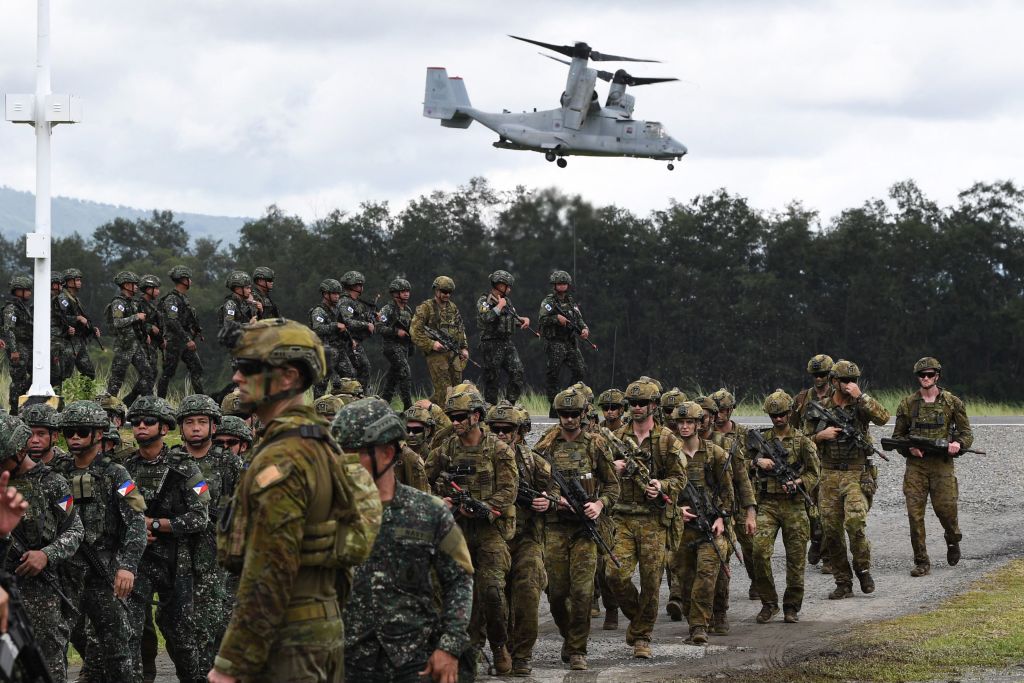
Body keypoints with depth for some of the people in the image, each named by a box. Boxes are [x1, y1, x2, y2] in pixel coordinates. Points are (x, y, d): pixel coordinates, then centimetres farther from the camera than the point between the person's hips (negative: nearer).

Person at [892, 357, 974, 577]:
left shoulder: (952, 402, 4)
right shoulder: (907, 404, 7)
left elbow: (967, 432, 7)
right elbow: (897, 436, 12)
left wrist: (958, 443, -15)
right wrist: (909, 448, -8)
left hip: (942, 464, -1)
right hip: (915, 465, 1)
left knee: (945, 508, -5)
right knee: (915, 513, -5)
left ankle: (953, 540, 29)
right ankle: (921, 562, 1)